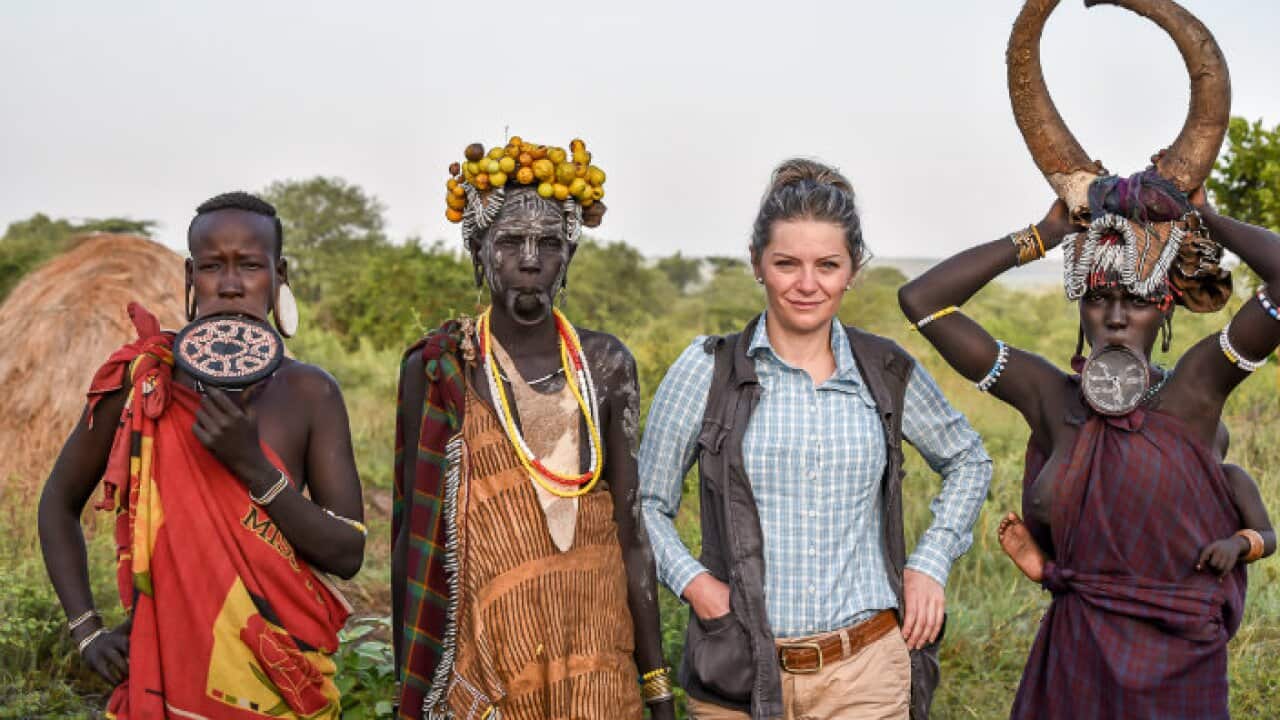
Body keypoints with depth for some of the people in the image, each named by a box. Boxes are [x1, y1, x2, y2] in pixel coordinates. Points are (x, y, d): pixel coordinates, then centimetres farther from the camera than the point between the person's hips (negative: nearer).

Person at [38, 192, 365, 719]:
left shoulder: (310, 394, -6)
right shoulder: (139, 382, -7)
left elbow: (348, 554, -9)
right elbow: (60, 501, 7)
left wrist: (253, 465, -21)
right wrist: (86, 631, -2)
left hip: (283, 675, 1)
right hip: (168, 668, 0)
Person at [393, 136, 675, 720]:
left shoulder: (607, 364, 2)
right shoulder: (435, 368, -4)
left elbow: (630, 525, 3)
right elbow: (413, 531, 0)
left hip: (595, 650, 2)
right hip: (482, 649, -2)